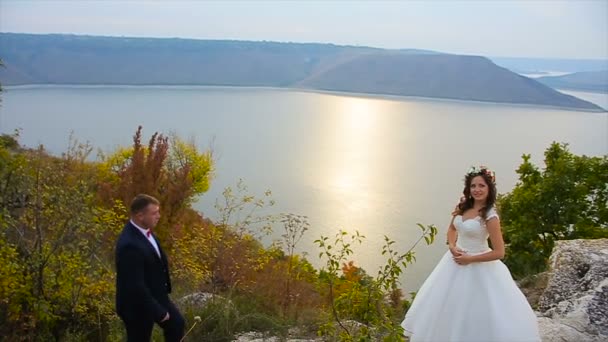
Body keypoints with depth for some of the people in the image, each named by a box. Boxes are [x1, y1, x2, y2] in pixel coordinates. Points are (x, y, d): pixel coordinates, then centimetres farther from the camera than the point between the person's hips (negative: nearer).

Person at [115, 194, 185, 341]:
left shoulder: (143, 229, -6)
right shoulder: (130, 245, -35)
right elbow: (136, 286, -31)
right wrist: (158, 312, -21)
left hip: (156, 295, 9)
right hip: (137, 305, -9)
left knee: (176, 323, 23)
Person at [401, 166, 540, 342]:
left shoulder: (490, 216, -21)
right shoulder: (463, 207, -2)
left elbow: (499, 252, -21)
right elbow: (452, 229, 15)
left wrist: (469, 259, -17)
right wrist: (452, 247, -4)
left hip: (477, 266, -7)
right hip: (456, 260, 7)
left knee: (478, 310, 4)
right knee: (449, 305, 20)